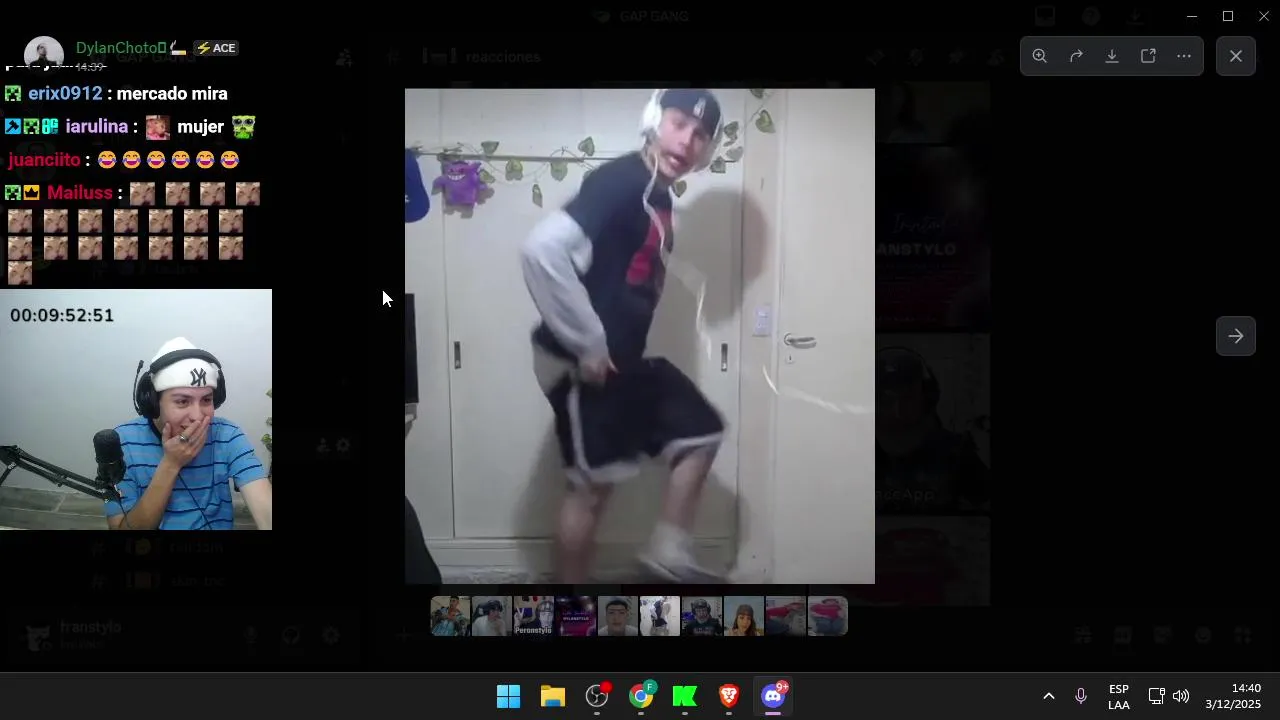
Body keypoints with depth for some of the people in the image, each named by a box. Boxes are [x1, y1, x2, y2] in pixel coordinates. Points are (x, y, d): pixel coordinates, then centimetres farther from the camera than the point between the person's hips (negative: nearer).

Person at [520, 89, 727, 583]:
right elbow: (542, 248, -31)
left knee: (700, 433, 14)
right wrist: (587, 343, -25)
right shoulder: (620, 181, -19)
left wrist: (618, 348, 16)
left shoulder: (659, 196, 11)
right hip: (583, 363, -9)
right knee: (593, 486, 0)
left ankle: (668, 552, 24)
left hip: (624, 359, 9)